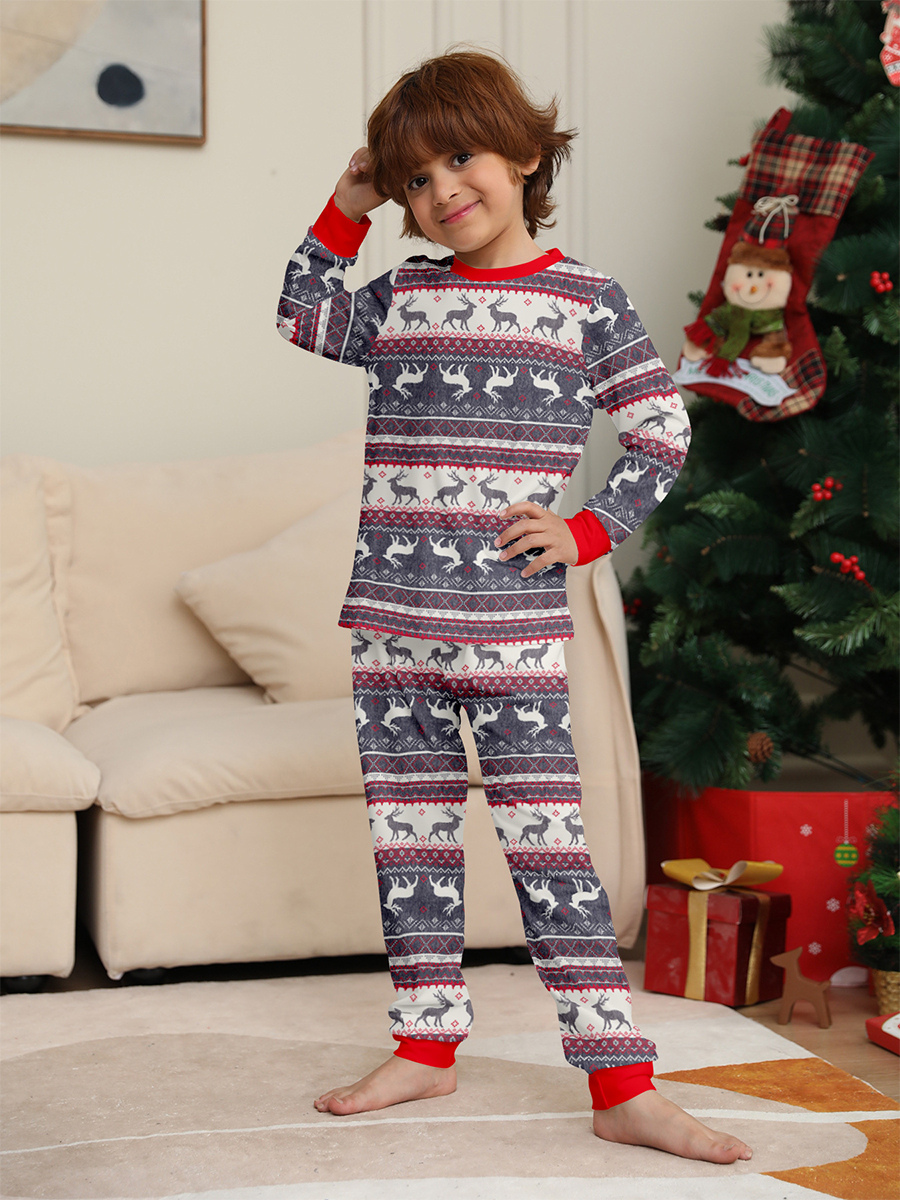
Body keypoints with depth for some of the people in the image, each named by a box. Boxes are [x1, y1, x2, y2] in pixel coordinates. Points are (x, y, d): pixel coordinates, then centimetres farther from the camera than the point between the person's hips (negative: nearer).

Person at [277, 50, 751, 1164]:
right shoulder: (403, 294, 12)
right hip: (390, 618, 5)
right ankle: (426, 1043, 25)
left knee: (547, 845, -6)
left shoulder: (585, 298, 1)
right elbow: (304, 320, 26)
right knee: (406, 839, 11)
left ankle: (624, 1087, -2)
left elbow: (662, 428, 4)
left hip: (510, 624, -4)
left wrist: (586, 532, -5)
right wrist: (343, 212, 14)